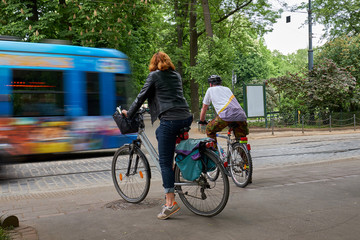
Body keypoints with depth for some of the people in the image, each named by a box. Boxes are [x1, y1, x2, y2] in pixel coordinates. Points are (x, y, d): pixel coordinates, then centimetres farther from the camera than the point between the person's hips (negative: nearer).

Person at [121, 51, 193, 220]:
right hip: (186, 118, 7)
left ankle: (170, 202, -7)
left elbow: (141, 97, 4)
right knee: (160, 133, 32)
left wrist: (129, 113, 17)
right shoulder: (177, 76, 21)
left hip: (170, 120, -7)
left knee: (164, 161, -3)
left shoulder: (154, 76, 4)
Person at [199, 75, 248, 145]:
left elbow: (204, 109, 30)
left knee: (209, 130, 16)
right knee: (241, 138, 22)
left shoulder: (210, 90, 24)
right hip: (241, 116, 5)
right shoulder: (227, 89, 36)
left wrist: (201, 121, 45)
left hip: (226, 115, -4)